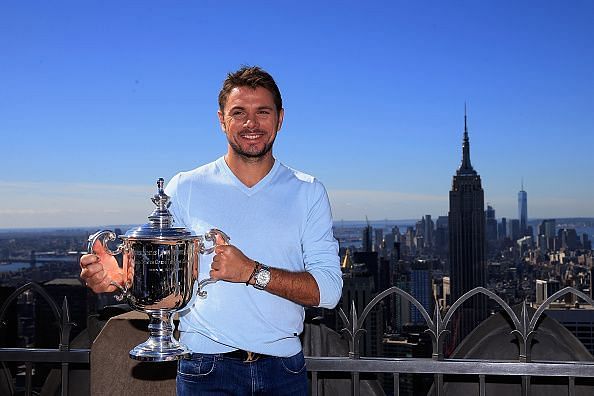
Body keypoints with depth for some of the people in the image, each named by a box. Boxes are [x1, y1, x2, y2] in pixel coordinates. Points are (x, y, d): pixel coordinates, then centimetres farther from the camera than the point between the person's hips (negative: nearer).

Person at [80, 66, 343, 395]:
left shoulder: (308, 192, 2)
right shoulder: (185, 188, 1)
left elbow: (328, 289, -7)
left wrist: (252, 272, -19)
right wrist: (122, 277, -21)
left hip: (284, 368, 1)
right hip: (206, 369, 0)